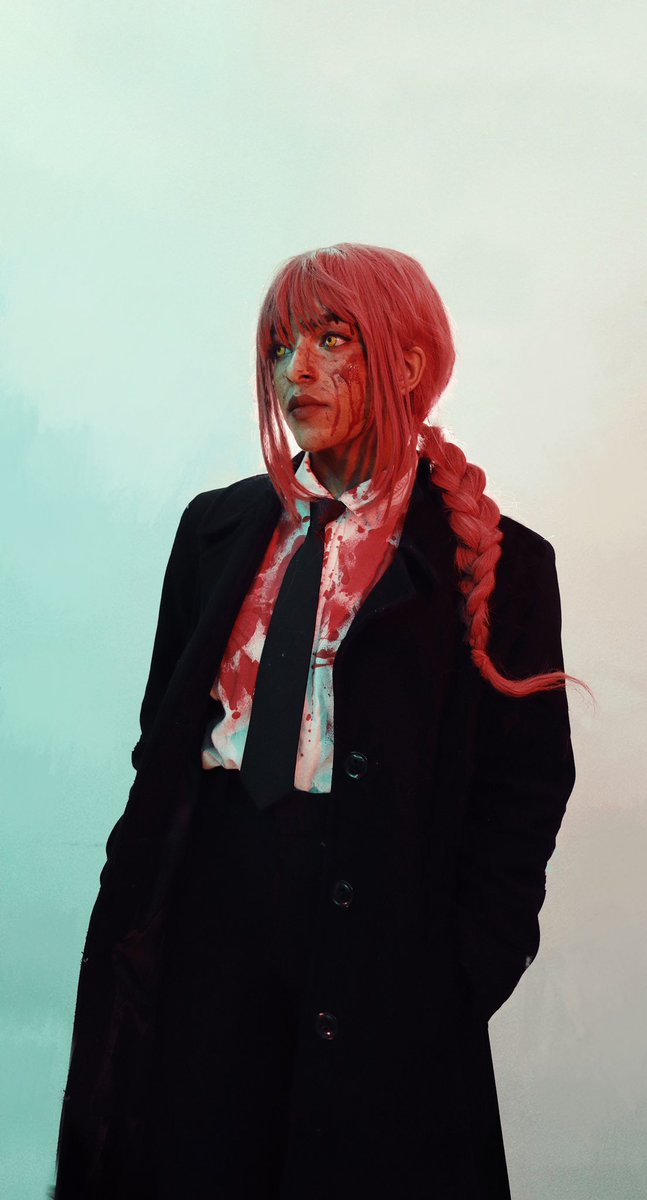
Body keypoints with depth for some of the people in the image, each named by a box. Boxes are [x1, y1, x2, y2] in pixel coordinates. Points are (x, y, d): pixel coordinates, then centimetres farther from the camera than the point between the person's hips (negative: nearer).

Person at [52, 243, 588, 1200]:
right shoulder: (218, 528, 9)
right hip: (203, 914, 3)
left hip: (377, 951, -3)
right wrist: (132, 899, 4)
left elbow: (524, 789, -3)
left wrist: (462, 975, -8)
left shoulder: (495, 564, -3)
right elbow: (162, 732, 12)